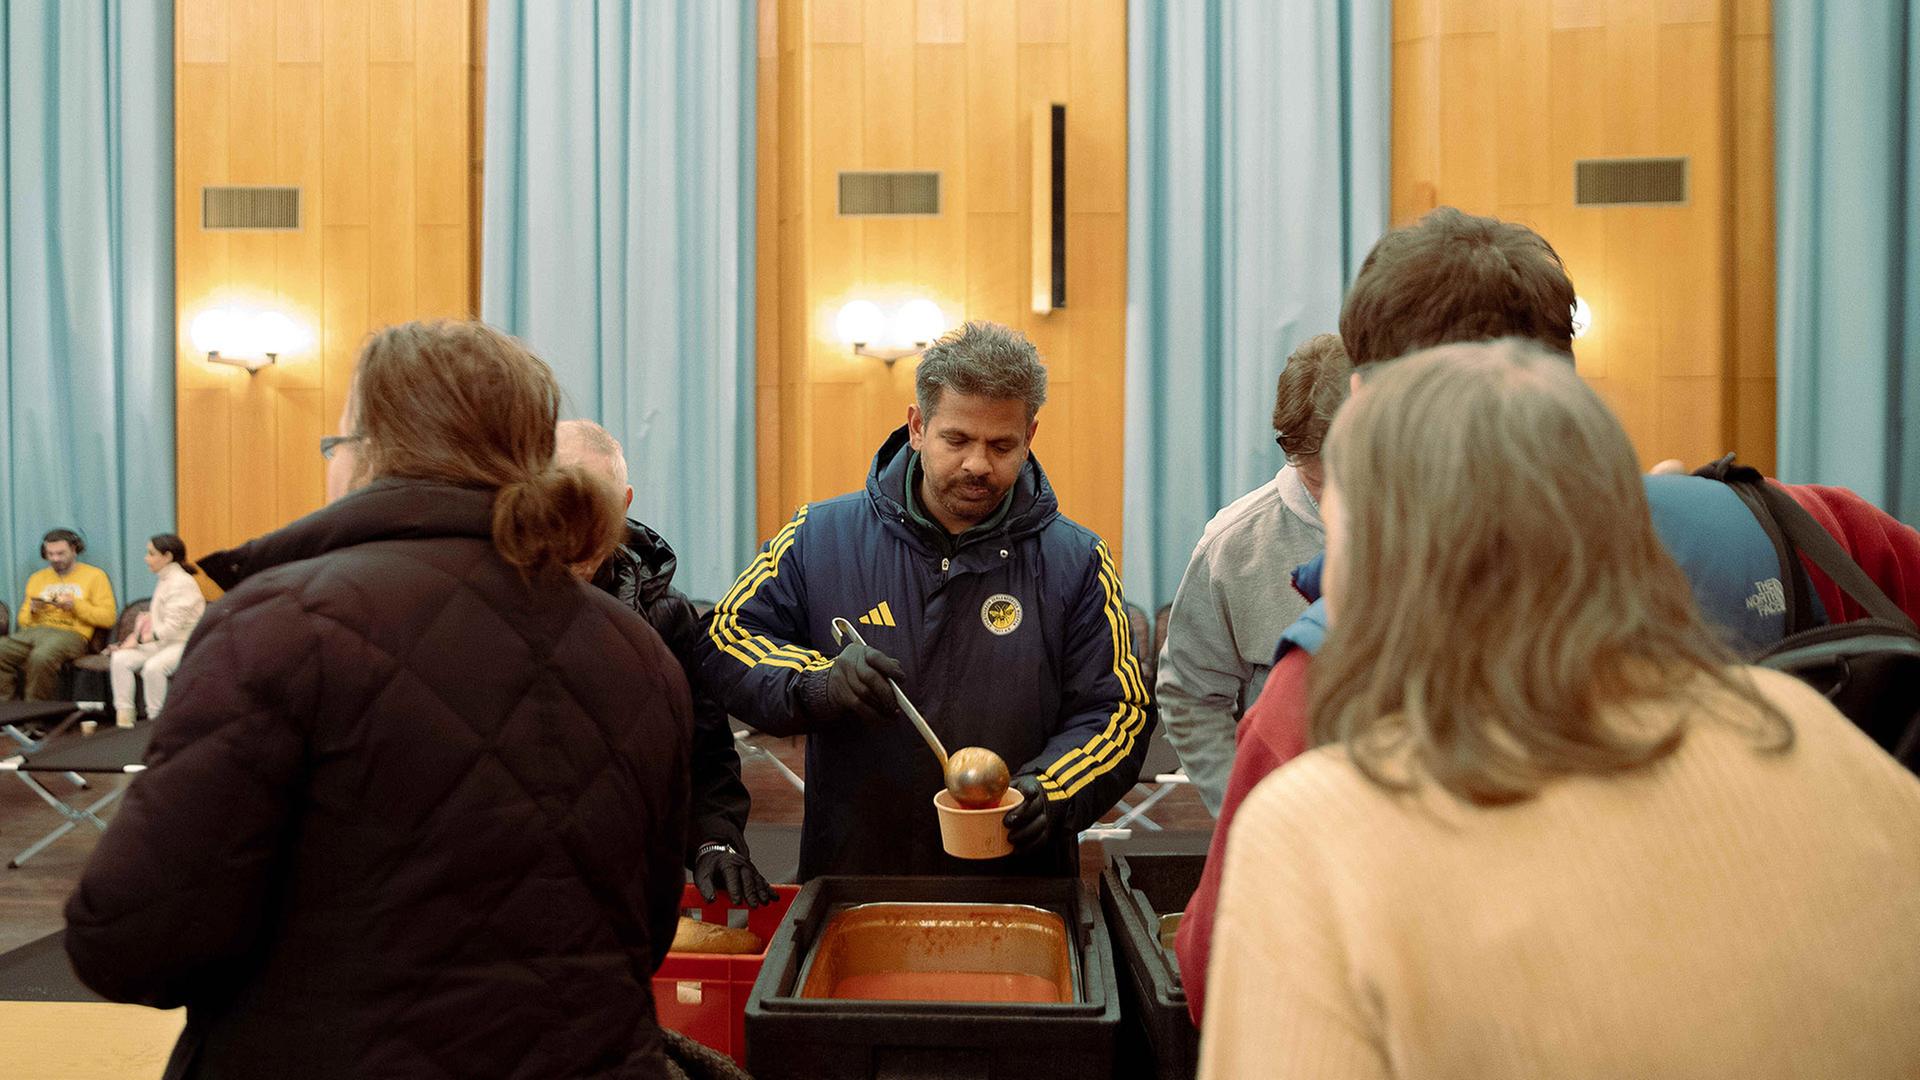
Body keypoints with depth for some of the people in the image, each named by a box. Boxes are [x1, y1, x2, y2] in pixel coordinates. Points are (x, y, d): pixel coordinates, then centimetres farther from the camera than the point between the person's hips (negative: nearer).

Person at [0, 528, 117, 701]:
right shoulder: (37, 578, 27)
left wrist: (75, 605, -9)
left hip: (71, 633, -5)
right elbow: (23, 620, 26)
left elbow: (108, 617, 1)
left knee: (41, 657, -38)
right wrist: (32, 611, 4)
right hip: (34, 631, 5)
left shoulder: (94, 575, 11)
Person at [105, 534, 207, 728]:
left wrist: (139, 640, -19)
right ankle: (123, 717, -13)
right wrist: (135, 637, 0)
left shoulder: (182, 583, -13)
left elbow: (172, 627, -20)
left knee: (153, 667, -34)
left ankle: (155, 720, -19)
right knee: (120, 659, -12)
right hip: (160, 641, 9)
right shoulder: (164, 580, 16)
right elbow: (156, 617, 15)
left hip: (182, 643, -9)